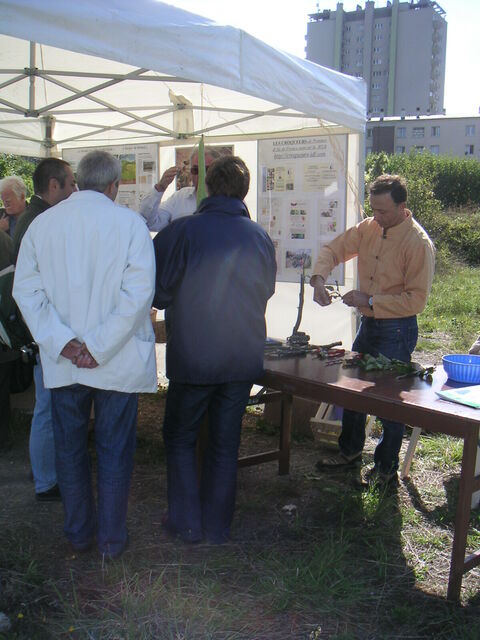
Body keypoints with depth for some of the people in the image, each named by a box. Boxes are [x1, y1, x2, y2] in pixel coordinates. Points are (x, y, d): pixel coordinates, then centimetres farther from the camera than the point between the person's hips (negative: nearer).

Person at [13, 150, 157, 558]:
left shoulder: (42, 223, 2)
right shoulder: (129, 223, -7)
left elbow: (26, 290, -3)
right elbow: (139, 292, -17)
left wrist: (63, 343, -8)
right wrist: (98, 347, -14)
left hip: (62, 361, 3)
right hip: (118, 361, -3)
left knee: (70, 448, 17)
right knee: (114, 450, 11)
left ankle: (79, 532, 31)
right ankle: (112, 538, 22)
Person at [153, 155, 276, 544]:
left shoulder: (183, 231, -14)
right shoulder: (261, 238, -3)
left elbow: (156, 291, -8)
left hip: (192, 357, -3)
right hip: (243, 358, 3)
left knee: (180, 438, 16)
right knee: (225, 443, 15)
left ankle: (187, 522, 21)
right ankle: (218, 526, 25)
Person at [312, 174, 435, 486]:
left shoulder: (418, 243, -18)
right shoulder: (369, 228, 1)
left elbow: (417, 299, -20)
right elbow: (333, 249, 8)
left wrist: (369, 300, -22)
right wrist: (319, 277, -12)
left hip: (397, 331, -7)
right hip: (368, 324, 7)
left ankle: (386, 467, 21)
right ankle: (351, 450, 37)